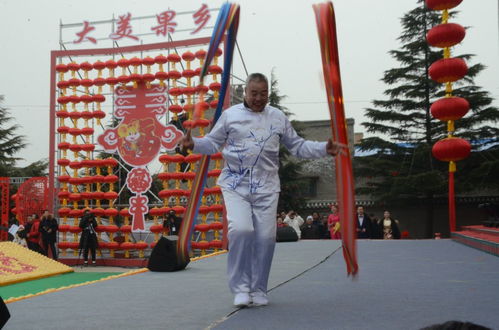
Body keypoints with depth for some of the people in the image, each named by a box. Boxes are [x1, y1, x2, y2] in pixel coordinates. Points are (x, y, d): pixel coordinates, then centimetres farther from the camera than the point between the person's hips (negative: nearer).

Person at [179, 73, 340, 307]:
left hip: (266, 187, 2)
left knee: (266, 237, -2)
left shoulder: (278, 118, 13)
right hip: (235, 184, -2)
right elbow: (213, 143, 11)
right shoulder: (230, 115, 7)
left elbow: (297, 146, 18)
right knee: (240, 230, -20)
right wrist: (193, 144, -8)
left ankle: (258, 290, 17)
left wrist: (324, 149, 5)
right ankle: (240, 287, -3)